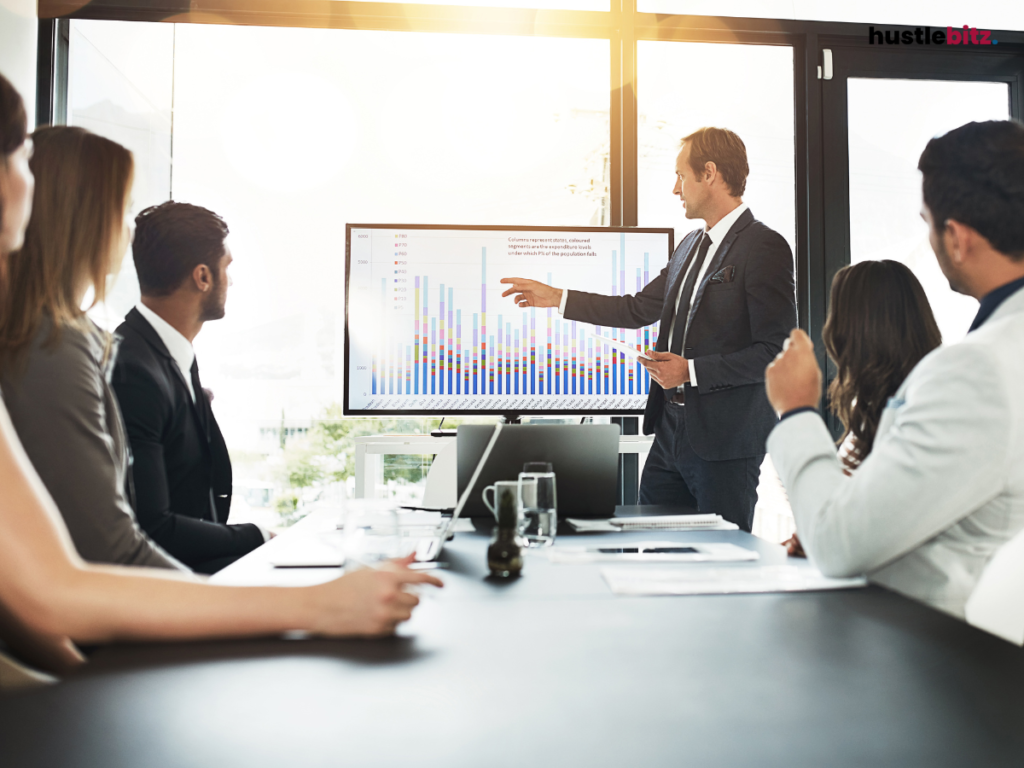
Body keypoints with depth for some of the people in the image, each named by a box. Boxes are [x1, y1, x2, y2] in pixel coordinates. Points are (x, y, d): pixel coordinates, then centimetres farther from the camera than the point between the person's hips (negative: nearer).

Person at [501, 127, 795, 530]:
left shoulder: (764, 248, -12)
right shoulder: (692, 244, 15)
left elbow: (776, 352, -16)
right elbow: (639, 308, 20)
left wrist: (692, 370, -19)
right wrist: (557, 298, 18)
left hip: (725, 438, -8)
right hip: (671, 429, 8)